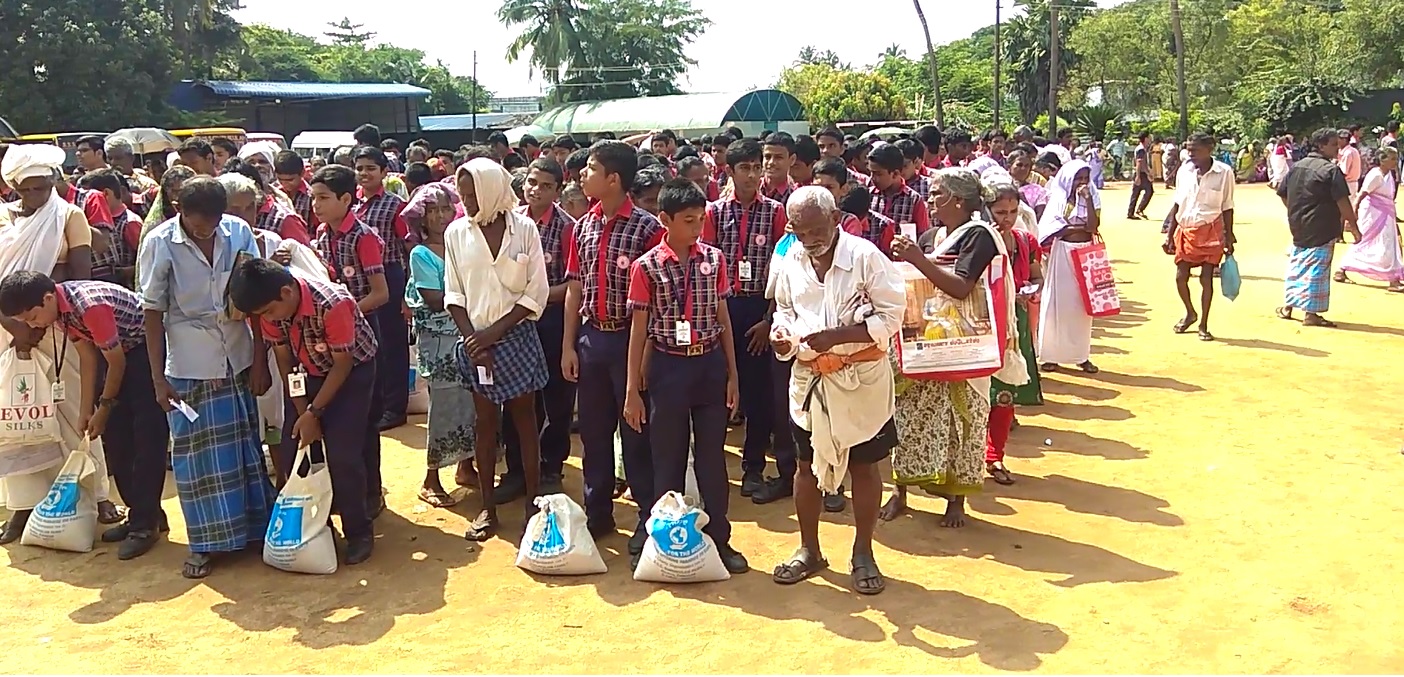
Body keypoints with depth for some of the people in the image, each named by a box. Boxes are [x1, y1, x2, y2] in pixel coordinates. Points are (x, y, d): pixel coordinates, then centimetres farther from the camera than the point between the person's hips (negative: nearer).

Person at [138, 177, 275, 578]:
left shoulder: (239, 232, -5)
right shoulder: (159, 244, -10)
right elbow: (152, 313, -5)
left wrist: (260, 360, 1)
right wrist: (158, 378, -6)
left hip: (239, 362, 2)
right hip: (189, 368, -2)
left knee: (246, 447, 12)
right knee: (198, 455, 5)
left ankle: (255, 527, 26)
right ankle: (207, 543, 17)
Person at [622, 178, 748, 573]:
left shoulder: (714, 259, 1)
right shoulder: (646, 267, -7)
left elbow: (723, 318, 7)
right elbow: (639, 330, -3)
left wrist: (732, 374, 6)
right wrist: (632, 391, -4)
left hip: (710, 363, 2)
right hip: (669, 366, -2)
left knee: (713, 456, 10)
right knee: (668, 458, 8)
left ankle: (719, 539, 23)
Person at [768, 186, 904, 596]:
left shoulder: (865, 257, -14)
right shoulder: (790, 261, 1)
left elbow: (891, 315, -14)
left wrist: (836, 336, -23)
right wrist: (782, 333, -8)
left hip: (861, 378, -4)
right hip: (809, 377, 4)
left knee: (864, 465, 9)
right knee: (807, 464, 13)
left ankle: (863, 554, 24)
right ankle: (809, 551, 29)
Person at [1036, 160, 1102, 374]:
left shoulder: (1092, 198, 5)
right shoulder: (1058, 199, -1)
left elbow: (1093, 226, -11)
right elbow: (1051, 230, -12)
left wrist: (1087, 199, -15)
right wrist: (1081, 227, -9)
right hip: (1062, 254, -2)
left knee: (1082, 305, 6)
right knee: (1058, 304, 1)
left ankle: (1081, 355, 12)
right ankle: (1051, 354, 6)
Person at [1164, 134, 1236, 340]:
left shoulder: (1224, 172, -6)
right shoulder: (1184, 171, 2)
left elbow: (1227, 208, 0)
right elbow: (1177, 204, 8)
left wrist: (1229, 238, 0)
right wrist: (1170, 235, 7)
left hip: (1211, 231, -3)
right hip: (1186, 229, 3)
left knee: (1206, 278, 0)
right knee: (1180, 276, 2)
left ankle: (1203, 325, 12)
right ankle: (1190, 313, 29)